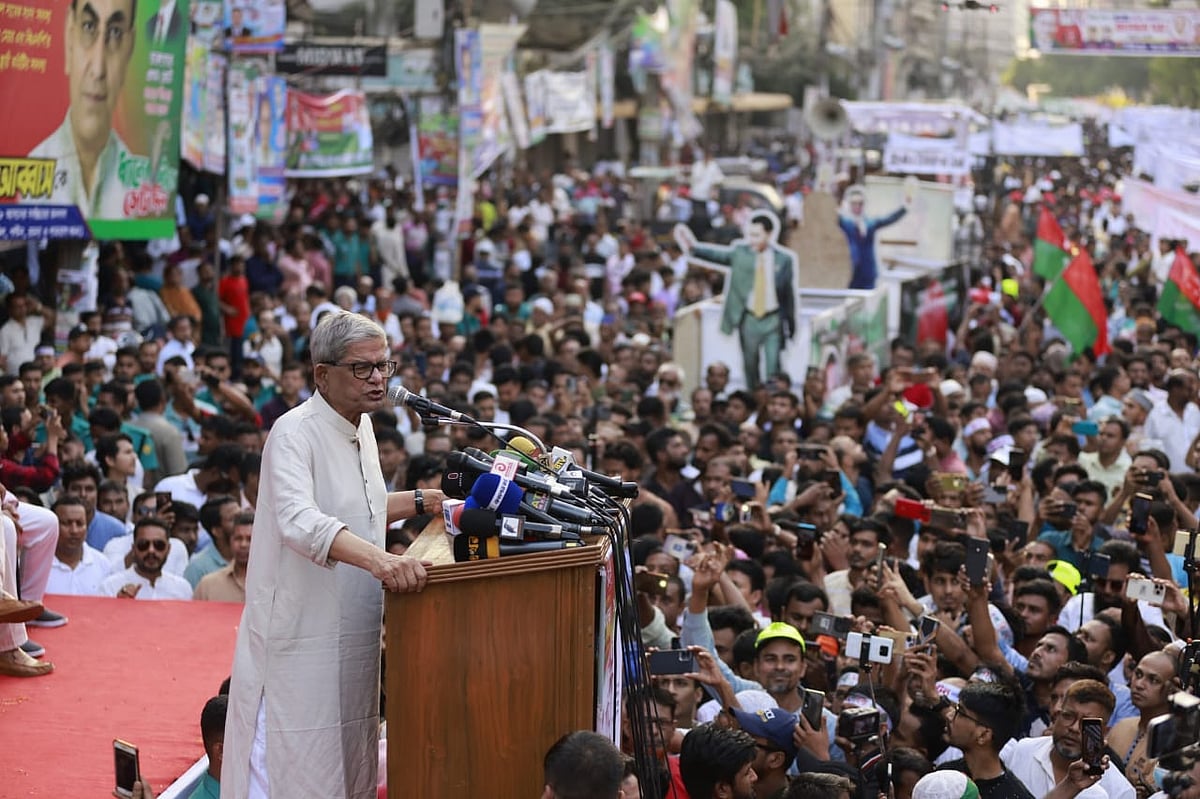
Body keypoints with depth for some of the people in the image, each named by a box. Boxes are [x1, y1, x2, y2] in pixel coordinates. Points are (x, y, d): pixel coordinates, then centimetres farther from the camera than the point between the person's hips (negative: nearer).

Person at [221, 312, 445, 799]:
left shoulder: (362, 428, 11)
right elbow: (300, 521, -33)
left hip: (352, 631, 8)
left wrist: (423, 501, 15)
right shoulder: (295, 433, -16)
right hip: (300, 633, -8)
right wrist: (378, 559, -45)